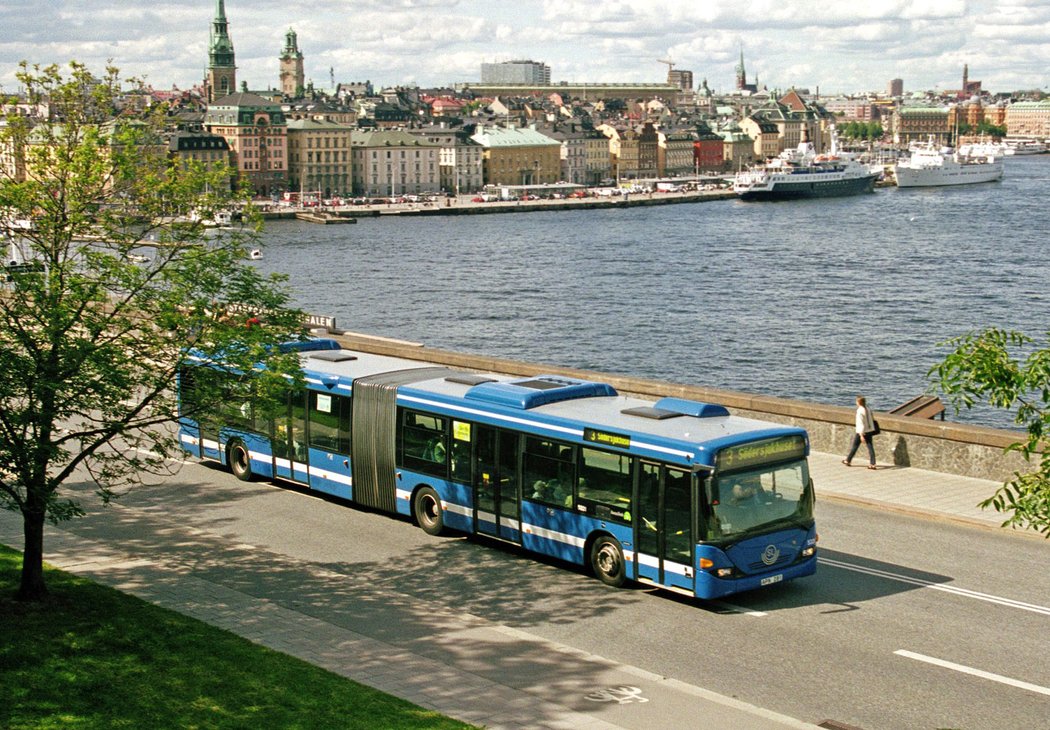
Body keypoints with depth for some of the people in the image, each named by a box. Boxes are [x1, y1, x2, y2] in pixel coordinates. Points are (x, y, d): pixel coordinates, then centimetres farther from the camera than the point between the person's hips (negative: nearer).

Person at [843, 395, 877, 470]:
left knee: (854, 446, 10)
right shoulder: (868, 409, 3)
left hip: (861, 432, -6)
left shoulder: (860, 411, -19)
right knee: (870, 447, 3)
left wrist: (861, 435, -23)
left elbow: (860, 424, -22)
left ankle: (848, 460, 26)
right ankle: (872, 464, -2)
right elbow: (872, 419, 12)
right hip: (869, 431, 6)